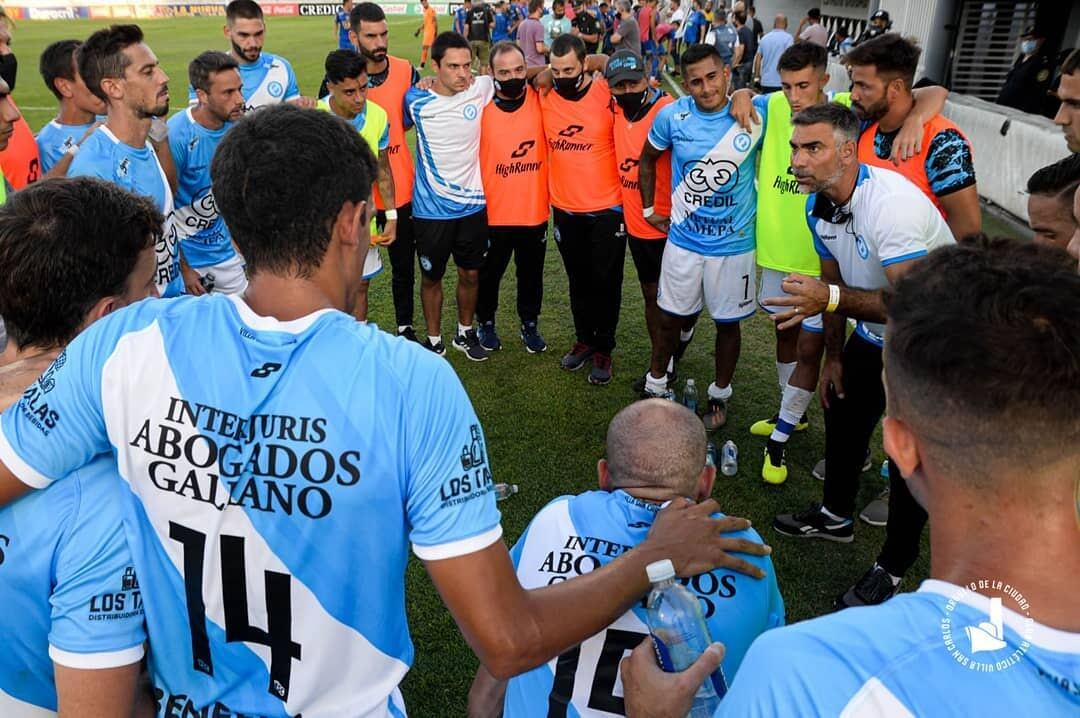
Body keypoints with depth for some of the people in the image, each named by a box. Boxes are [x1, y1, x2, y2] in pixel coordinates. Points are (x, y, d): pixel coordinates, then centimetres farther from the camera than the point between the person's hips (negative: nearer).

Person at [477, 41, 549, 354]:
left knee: (531, 273, 18)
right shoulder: (481, 106, -11)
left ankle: (529, 324, 37)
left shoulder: (540, 99, -5)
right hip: (492, 213, -2)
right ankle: (486, 322, 38)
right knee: (489, 272, 17)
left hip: (535, 211, 2)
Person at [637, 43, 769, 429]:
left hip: (735, 243, -1)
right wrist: (648, 209, 10)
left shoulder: (757, 112, -12)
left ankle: (720, 394, 35)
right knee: (673, 318, 15)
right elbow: (647, 160, 9)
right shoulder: (672, 115, -8)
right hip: (683, 240, 1)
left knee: (728, 322, 13)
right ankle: (655, 383, 37)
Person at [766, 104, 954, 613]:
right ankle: (836, 516, 44)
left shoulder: (892, 203, -33)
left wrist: (830, 299, -49)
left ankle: (892, 568, 20)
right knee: (842, 417, 20)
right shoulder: (819, 205, -6)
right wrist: (833, 356, 11)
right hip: (873, 336, 8)